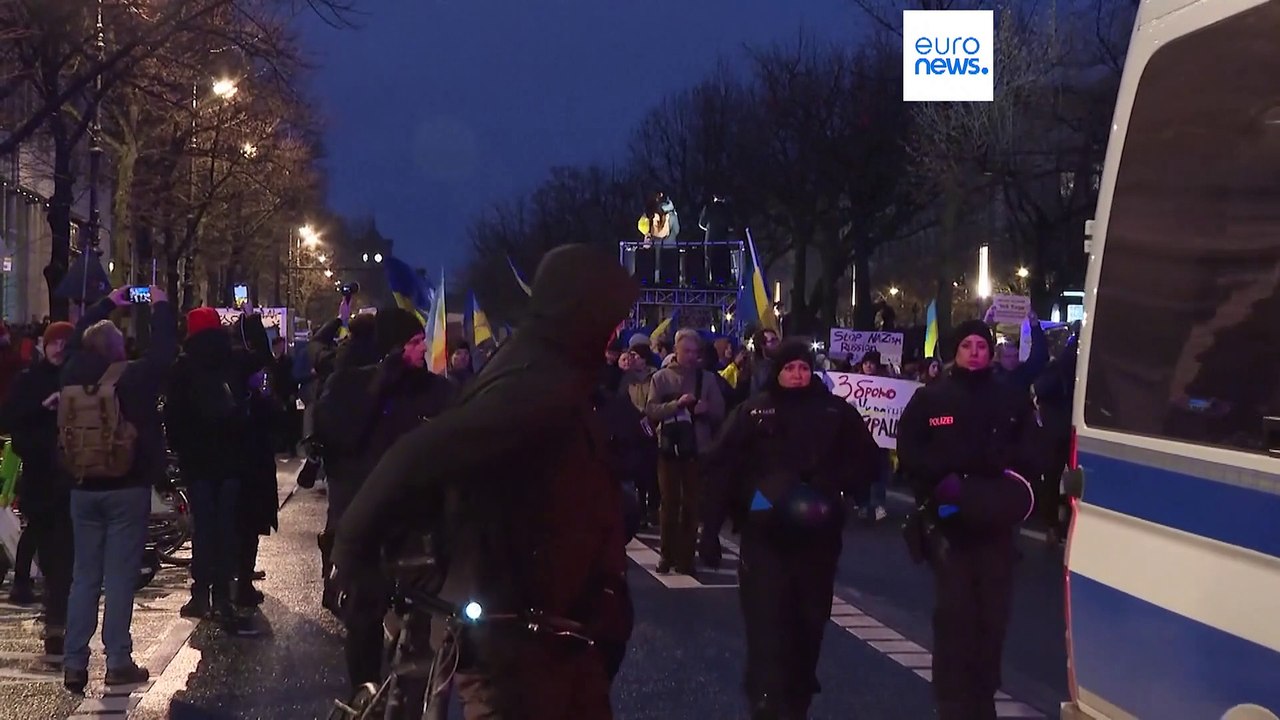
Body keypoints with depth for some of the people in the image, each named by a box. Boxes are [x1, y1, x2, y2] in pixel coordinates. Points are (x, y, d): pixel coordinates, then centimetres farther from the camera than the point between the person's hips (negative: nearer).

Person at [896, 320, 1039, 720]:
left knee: (993, 614, 4)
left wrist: (1009, 486, -9)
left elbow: (1029, 455, 9)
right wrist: (942, 481, -13)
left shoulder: (1013, 400, 10)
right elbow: (909, 454, 1)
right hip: (949, 521, -2)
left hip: (997, 522, 2)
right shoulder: (929, 399, 5)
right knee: (953, 614, -6)